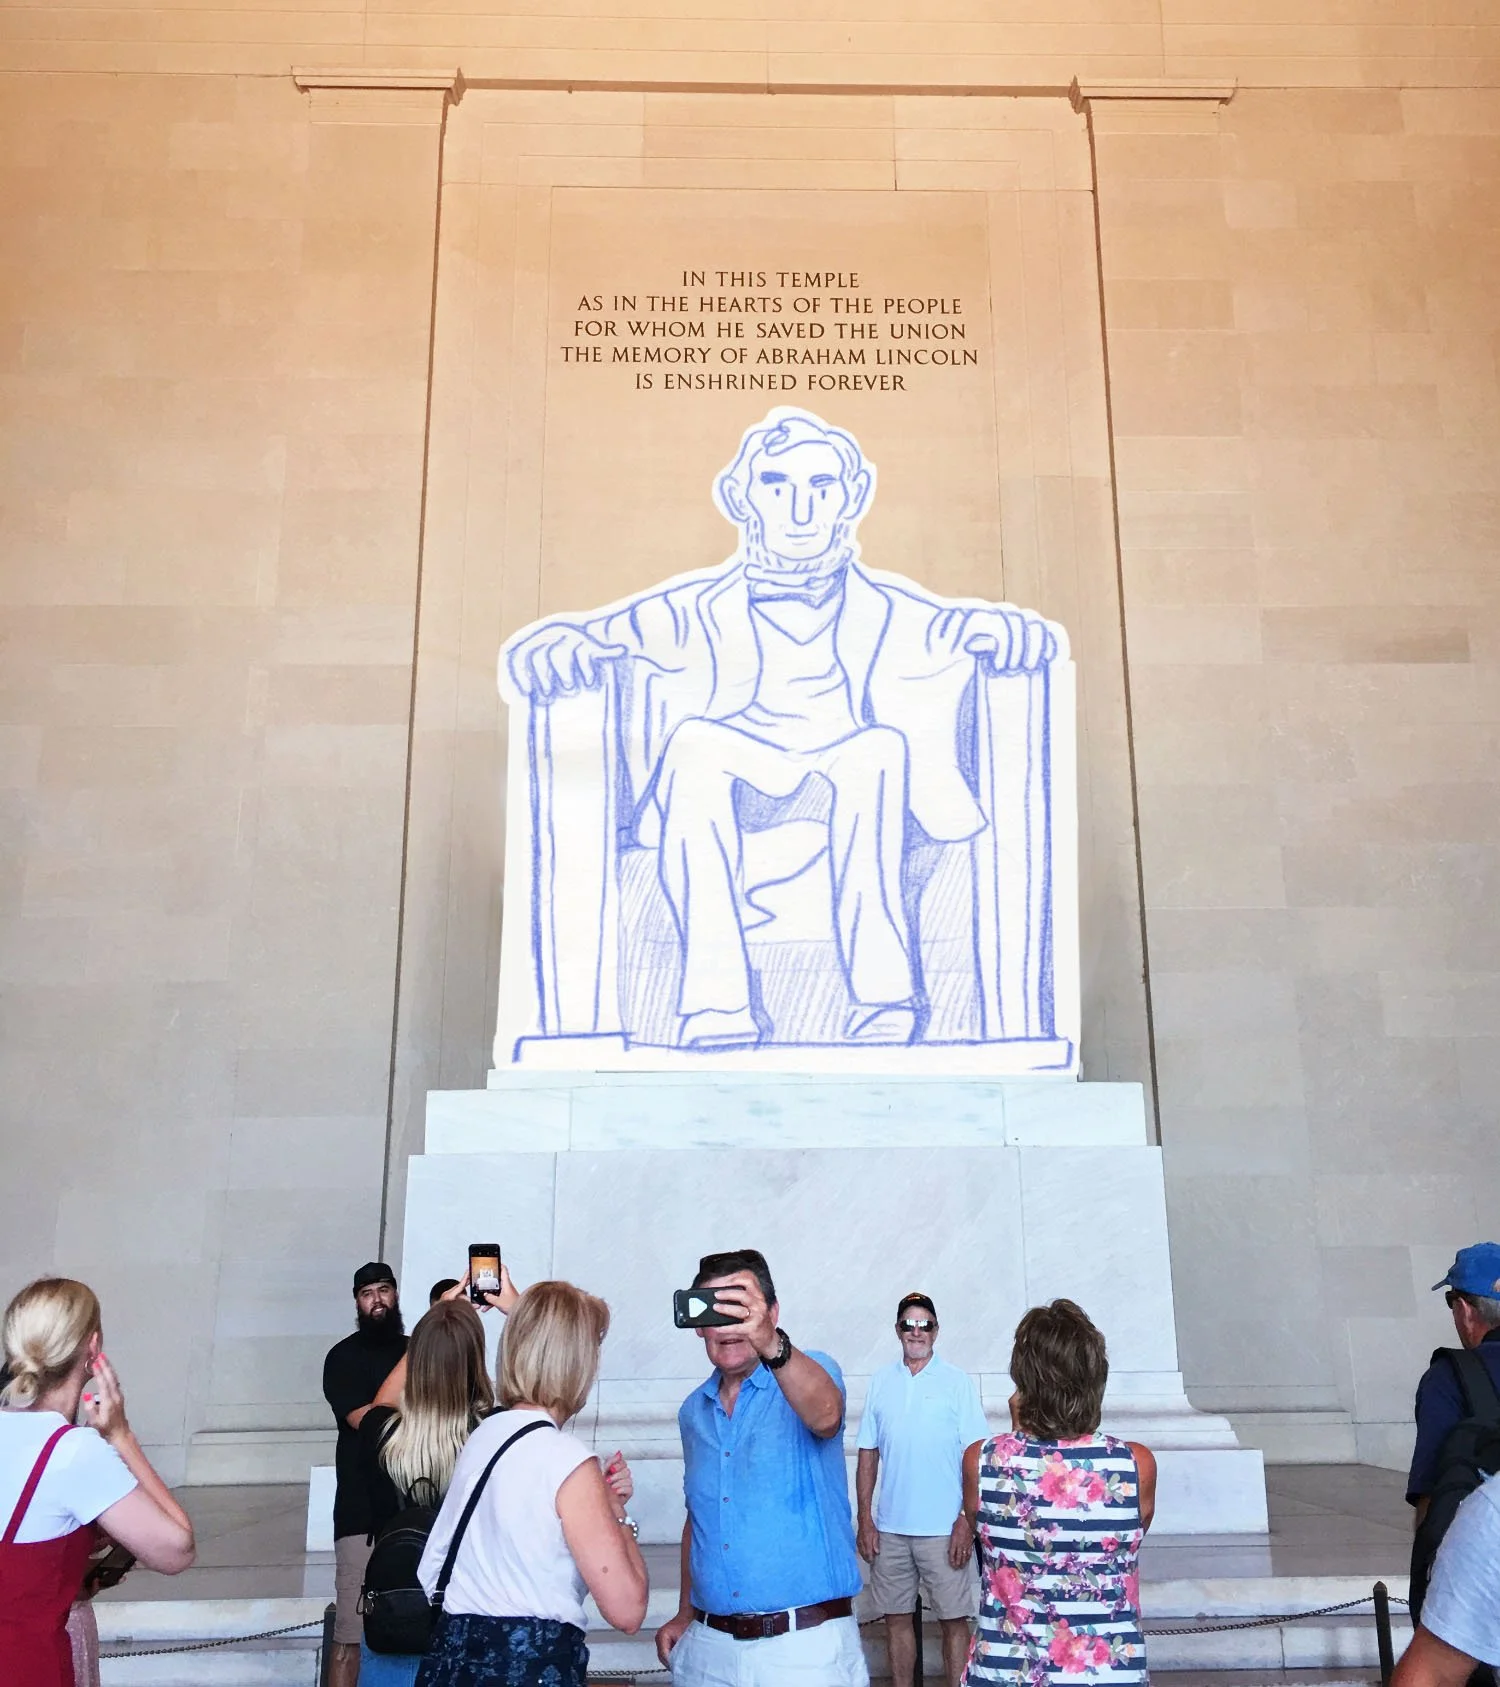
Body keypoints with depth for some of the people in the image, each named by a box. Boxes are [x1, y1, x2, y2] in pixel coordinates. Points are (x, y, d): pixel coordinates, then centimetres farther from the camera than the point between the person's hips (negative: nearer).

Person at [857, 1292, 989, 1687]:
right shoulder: (880, 1382, 6)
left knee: (953, 1620, 2)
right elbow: (867, 1456, 8)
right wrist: (865, 1520, 2)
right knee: (896, 1618, 11)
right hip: (889, 1528, 3)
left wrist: (967, 1521, -11)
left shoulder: (958, 1381, -2)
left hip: (943, 1529, -3)